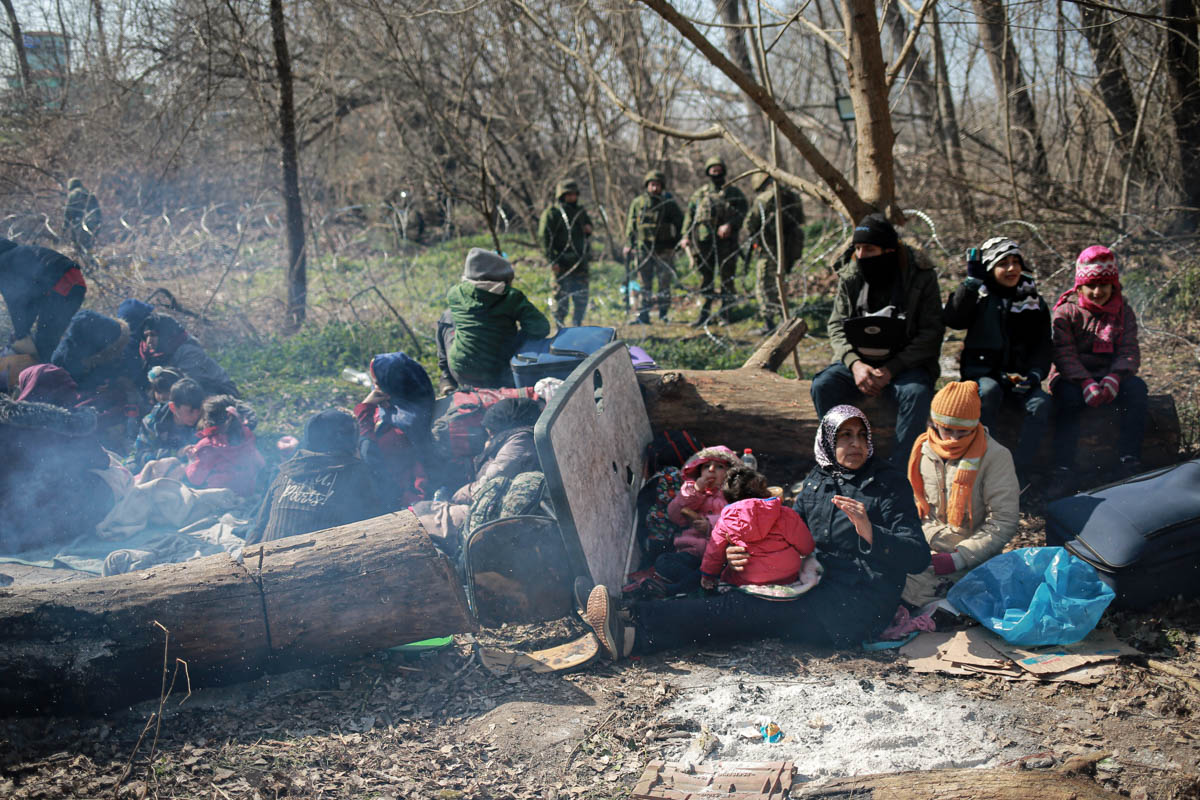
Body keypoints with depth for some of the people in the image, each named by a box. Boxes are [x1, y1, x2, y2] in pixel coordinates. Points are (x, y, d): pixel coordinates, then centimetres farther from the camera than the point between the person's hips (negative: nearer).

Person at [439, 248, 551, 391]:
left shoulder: (455, 293, -4)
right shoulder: (511, 297, -11)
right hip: (498, 379, -1)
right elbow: (541, 327, -15)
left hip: (460, 372, 2)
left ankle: (448, 379, 33)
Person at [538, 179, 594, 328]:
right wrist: (551, 260, -15)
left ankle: (577, 325, 21)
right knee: (562, 297, -1)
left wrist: (589, 229, 5)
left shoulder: (581, 212, 15)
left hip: (580, 262, 6)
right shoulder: (551, 213, -4)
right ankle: (560, 326, 8)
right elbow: (544, 237, -8)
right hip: (562, 264, -6)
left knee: (582, 297, 7)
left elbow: (588, 224, 32)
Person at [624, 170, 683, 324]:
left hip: (663, 249, -2)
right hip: (643, 249, 2)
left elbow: (680, 223, 9)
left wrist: (677, 242, 2)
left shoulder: (669, 203, 2)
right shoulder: (637, 203, 7)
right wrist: (628, 244, 4)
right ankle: (643, 316, 8)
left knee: (664, 283, -1)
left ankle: (663, 314, 7)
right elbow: (630, 225, 11)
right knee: (644, 284, 5)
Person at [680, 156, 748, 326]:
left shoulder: (734, 193, 10)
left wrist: (730, 225, -18)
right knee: (705, 279, 3)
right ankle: (704, 314, 7)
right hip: (704, 241, 2)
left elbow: (744, 212, -2)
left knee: (727, 278, -1)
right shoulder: (699, 194, 17)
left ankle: (725, 314, 5)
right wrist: (686, 235, 0)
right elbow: (689, 215, 14)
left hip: (726, 241, -2)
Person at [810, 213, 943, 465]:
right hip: (858, 360, 3)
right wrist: (854, 364, -19)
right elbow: (836, 326, 2)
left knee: (917, 392, -35)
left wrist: (891, 369, -21)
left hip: (904, 363, -2)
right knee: (822, 385, -25)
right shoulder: (850, 277, 3)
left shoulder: (921, 277, -6)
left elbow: (931, 332, -10)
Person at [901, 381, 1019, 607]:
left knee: (916, 589, -28)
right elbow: (915, 507, 14)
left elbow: (1004, 523, -11)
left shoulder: (995, 456, -8)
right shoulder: (923, 450, 5)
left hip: (974, 559, -6)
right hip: (929, 550, 6)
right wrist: (936, 537, -5)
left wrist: (957, 559, -16)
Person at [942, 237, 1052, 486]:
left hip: (1019, 378, 2)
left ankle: (1019, 477, -32)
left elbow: (1042, 347, 10)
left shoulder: (1035, 304, 14)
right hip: (982, 374, -2)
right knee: (989, 390, -36)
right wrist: (971, 281, -15)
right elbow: (953, 320, -14)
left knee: (1042, 402, -28)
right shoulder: (980, 297, 6)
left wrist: (1034, 374, -9)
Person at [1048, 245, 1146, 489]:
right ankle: (1063, 470, -39)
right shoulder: (1066, 311, 0)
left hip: (1110, 376, 3)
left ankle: (1130, 463, -28)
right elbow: (1064, 354, -11)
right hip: (1071, 378, -3)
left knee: (1137, 388, -28)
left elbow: (1129, 352, -3)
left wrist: (1114, 378, -26)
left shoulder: (1124, 312, 8)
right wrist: (1086, 383, -28)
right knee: (1069, 396, -36)